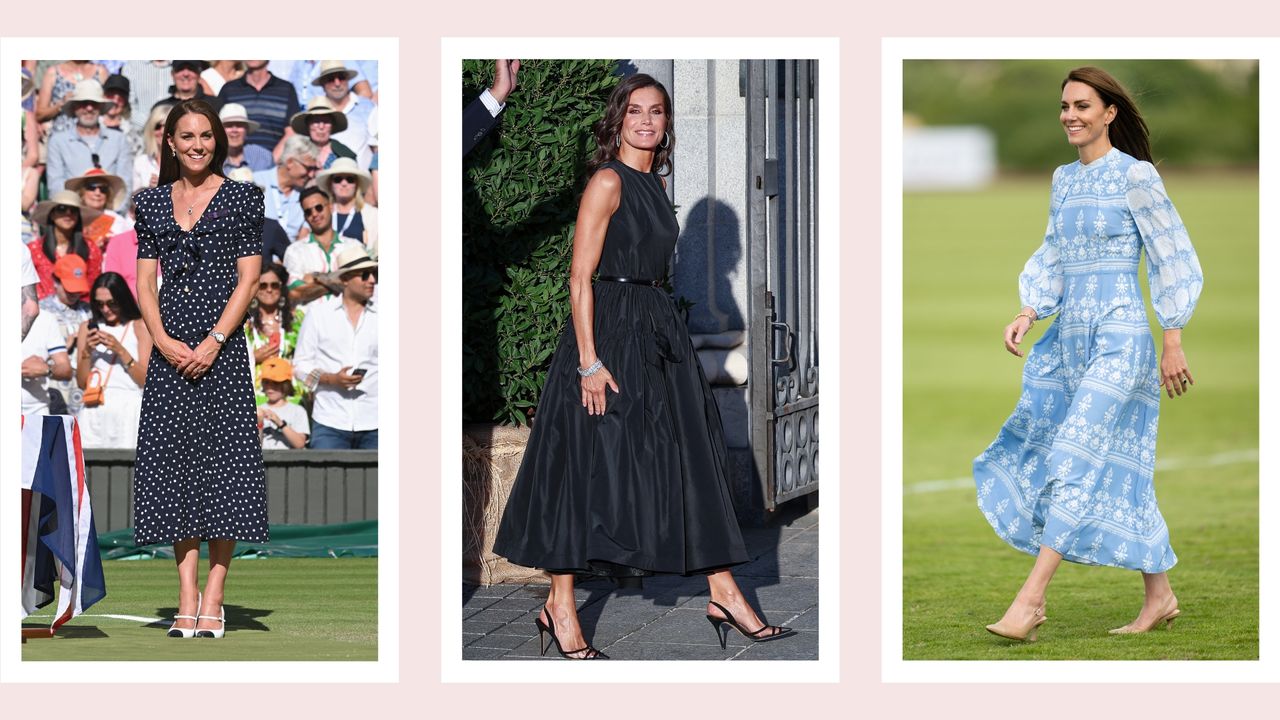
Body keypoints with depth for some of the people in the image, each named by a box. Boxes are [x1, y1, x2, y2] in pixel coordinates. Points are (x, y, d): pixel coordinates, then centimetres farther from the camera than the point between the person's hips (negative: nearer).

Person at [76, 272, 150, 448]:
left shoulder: (140, 327, 6)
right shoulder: (87, 327, 16)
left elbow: (146, 380, -2)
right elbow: (81, 383, 12)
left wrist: (120, 350, -9)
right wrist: (87, 352, -3)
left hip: (128, 409, -2)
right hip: (94, 410, 3)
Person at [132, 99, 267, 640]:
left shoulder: (241, 199, 3)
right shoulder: (153, 202, 12)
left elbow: (248, 279, -2)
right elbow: (144, 281, 9)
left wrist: (214, 341, -12)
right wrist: (163, 341, -6)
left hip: (222, 343, -3)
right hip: (170, 346, 3)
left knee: (222, 457, -7)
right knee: (174, 461, 0)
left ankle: (213, 599, -5)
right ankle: (187, 599, 2)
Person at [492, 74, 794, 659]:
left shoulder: (653, 183, 14)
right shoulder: (608, 182, -11)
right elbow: (580, 276, -15)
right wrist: (590, 362, -21)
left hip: (656, 335, 8)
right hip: (608, 333, -8)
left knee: (689, 462, 7)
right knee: (589, 467, -4)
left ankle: (723, 594, 11)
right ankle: (560, 607, 4)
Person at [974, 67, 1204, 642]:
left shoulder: (1135, 177, -8)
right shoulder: (1064, 180, 13)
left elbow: (1173, 260, -7)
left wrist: (1173, 345, -8)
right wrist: (1027, 315, 0)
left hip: (1118, 341, -8)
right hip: (1069, 338, 8)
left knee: (1077, 463, -12)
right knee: (1116, 473, 8)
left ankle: (1031, 599, -16)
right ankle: (1160, 597, 16)